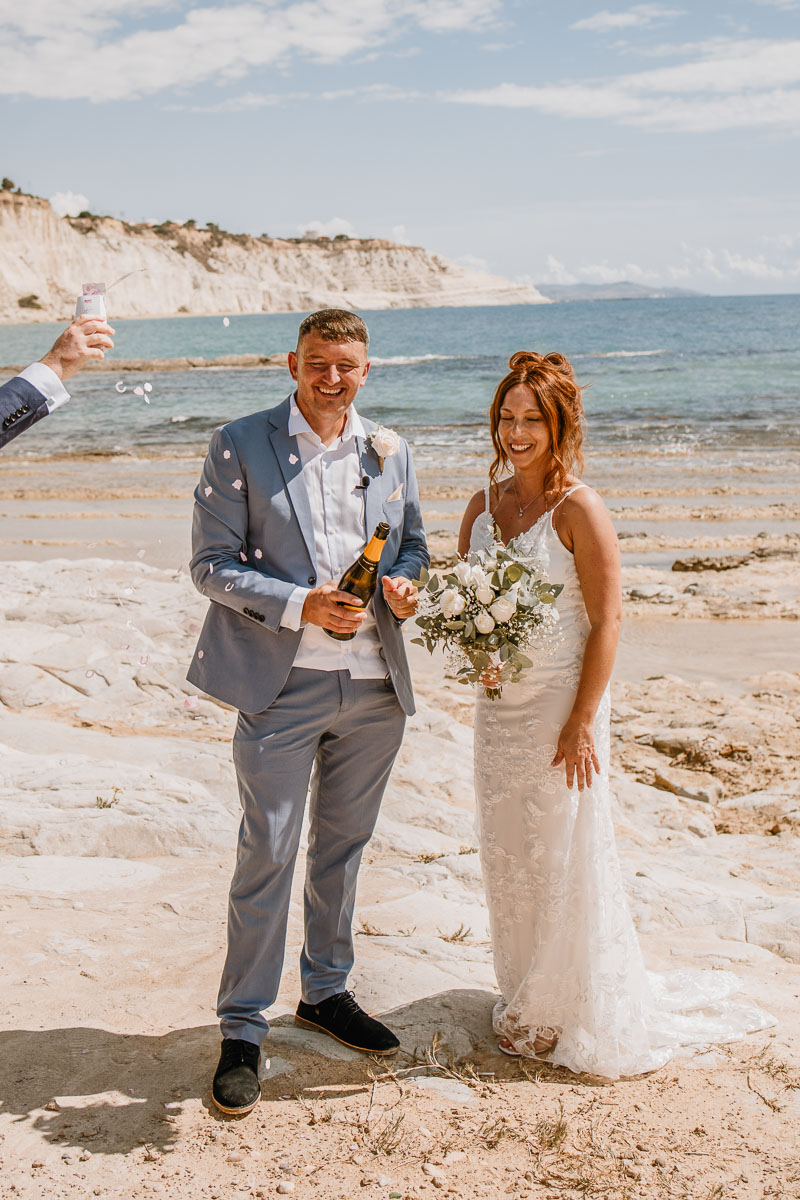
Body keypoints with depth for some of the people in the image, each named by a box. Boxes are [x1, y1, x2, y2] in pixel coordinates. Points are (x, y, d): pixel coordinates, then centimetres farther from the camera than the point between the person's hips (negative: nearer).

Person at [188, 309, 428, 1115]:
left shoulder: (390, 452, 8)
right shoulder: (239, 446, -4)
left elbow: (411, 542, 18)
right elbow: (211, 564, -8)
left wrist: (406, 583, -6)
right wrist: (301, 607, -20)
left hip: (375, 686, 5)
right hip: (283, 686, -4)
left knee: (343, 846, 17)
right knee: (266, 856, -1)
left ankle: (326, 992, 35)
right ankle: (243, 1031, 14)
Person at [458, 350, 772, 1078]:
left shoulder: (579, 510, -13)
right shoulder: (484, 505, 6)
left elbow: (607, 621, -14)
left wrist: (582, 722, -17)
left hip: (560, 706, -6)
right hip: (498, 705, 6)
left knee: (565, 857, 4)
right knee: (507, 856, 14)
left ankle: (584, 1017, 23)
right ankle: (528, 1001, 32)